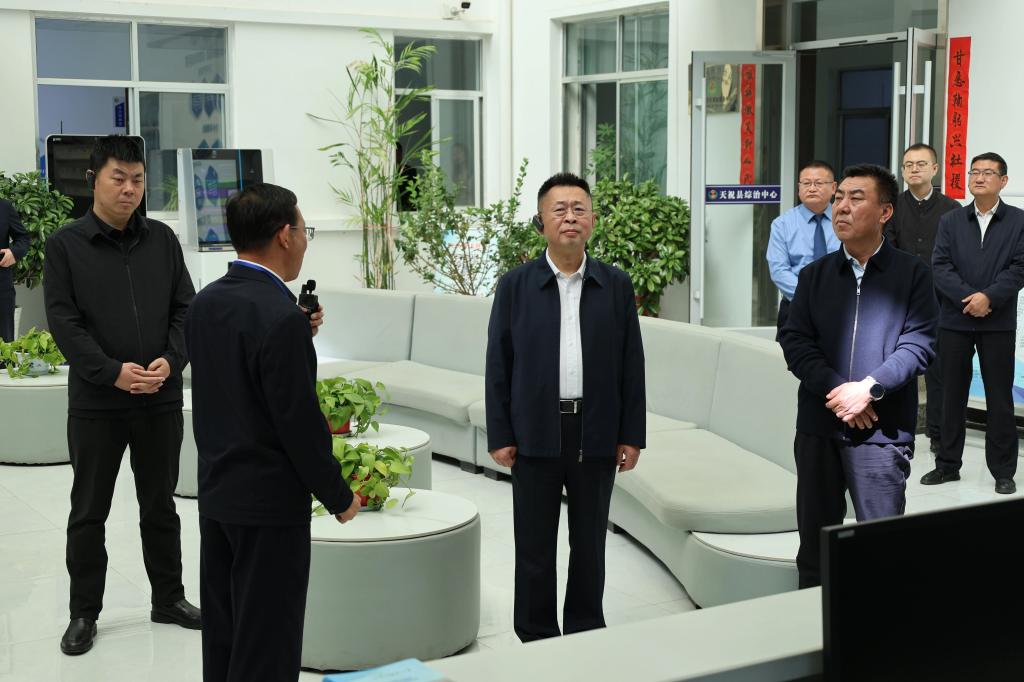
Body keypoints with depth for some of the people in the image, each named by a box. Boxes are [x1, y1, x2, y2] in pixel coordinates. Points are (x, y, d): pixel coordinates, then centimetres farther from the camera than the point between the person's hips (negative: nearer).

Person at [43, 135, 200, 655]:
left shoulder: (162, 240, 5)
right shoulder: (65, 245, -3)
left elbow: (185, 309, 5)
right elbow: (63, 320, -9)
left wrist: (171, 361, -12)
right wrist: (113, 372, -19)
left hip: (161, 400, 3)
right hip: (96, 403, -2)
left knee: (160, 505, 14)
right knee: (88, 513, 8)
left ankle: (168, 599, 28)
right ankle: (84, 613, 20)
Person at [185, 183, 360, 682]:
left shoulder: (205, 303, 3)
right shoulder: (281, 317, -22)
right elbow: (300, 422, -20)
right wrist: (339, 497, -7)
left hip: (215, 492, 8)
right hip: (269, 502, -8)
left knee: (223, 637, 16)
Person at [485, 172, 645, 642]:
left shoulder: (616, 285, 3)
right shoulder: (515, 286, 1)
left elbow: (631, 364, 4)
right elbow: (498, 365, 0)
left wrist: (632, 435, 1)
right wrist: (499, 436, -4)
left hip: (596, 436, 1)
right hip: (535, 435, -1)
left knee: (590, 544, 11)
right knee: (534, 547, 7)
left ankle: (586, 635, 25)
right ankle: (536, 639, 20)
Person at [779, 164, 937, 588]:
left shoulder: (911, 273, 2)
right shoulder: (815, 275, 11)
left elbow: (918, 345, -7)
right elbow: (794, 341, 1)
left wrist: (868, 388, -18)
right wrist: (836, 389, -13)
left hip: (882, 428, -3)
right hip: (818, 426, 4)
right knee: (815, 542, 10)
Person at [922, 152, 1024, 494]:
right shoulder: (950, 221, 7)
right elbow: (940, 267, -2)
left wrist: (989, 297, -18)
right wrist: (969, 298, -15)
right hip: (955, 320, 2)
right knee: (952, 395, 8)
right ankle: (948, 464, 18)